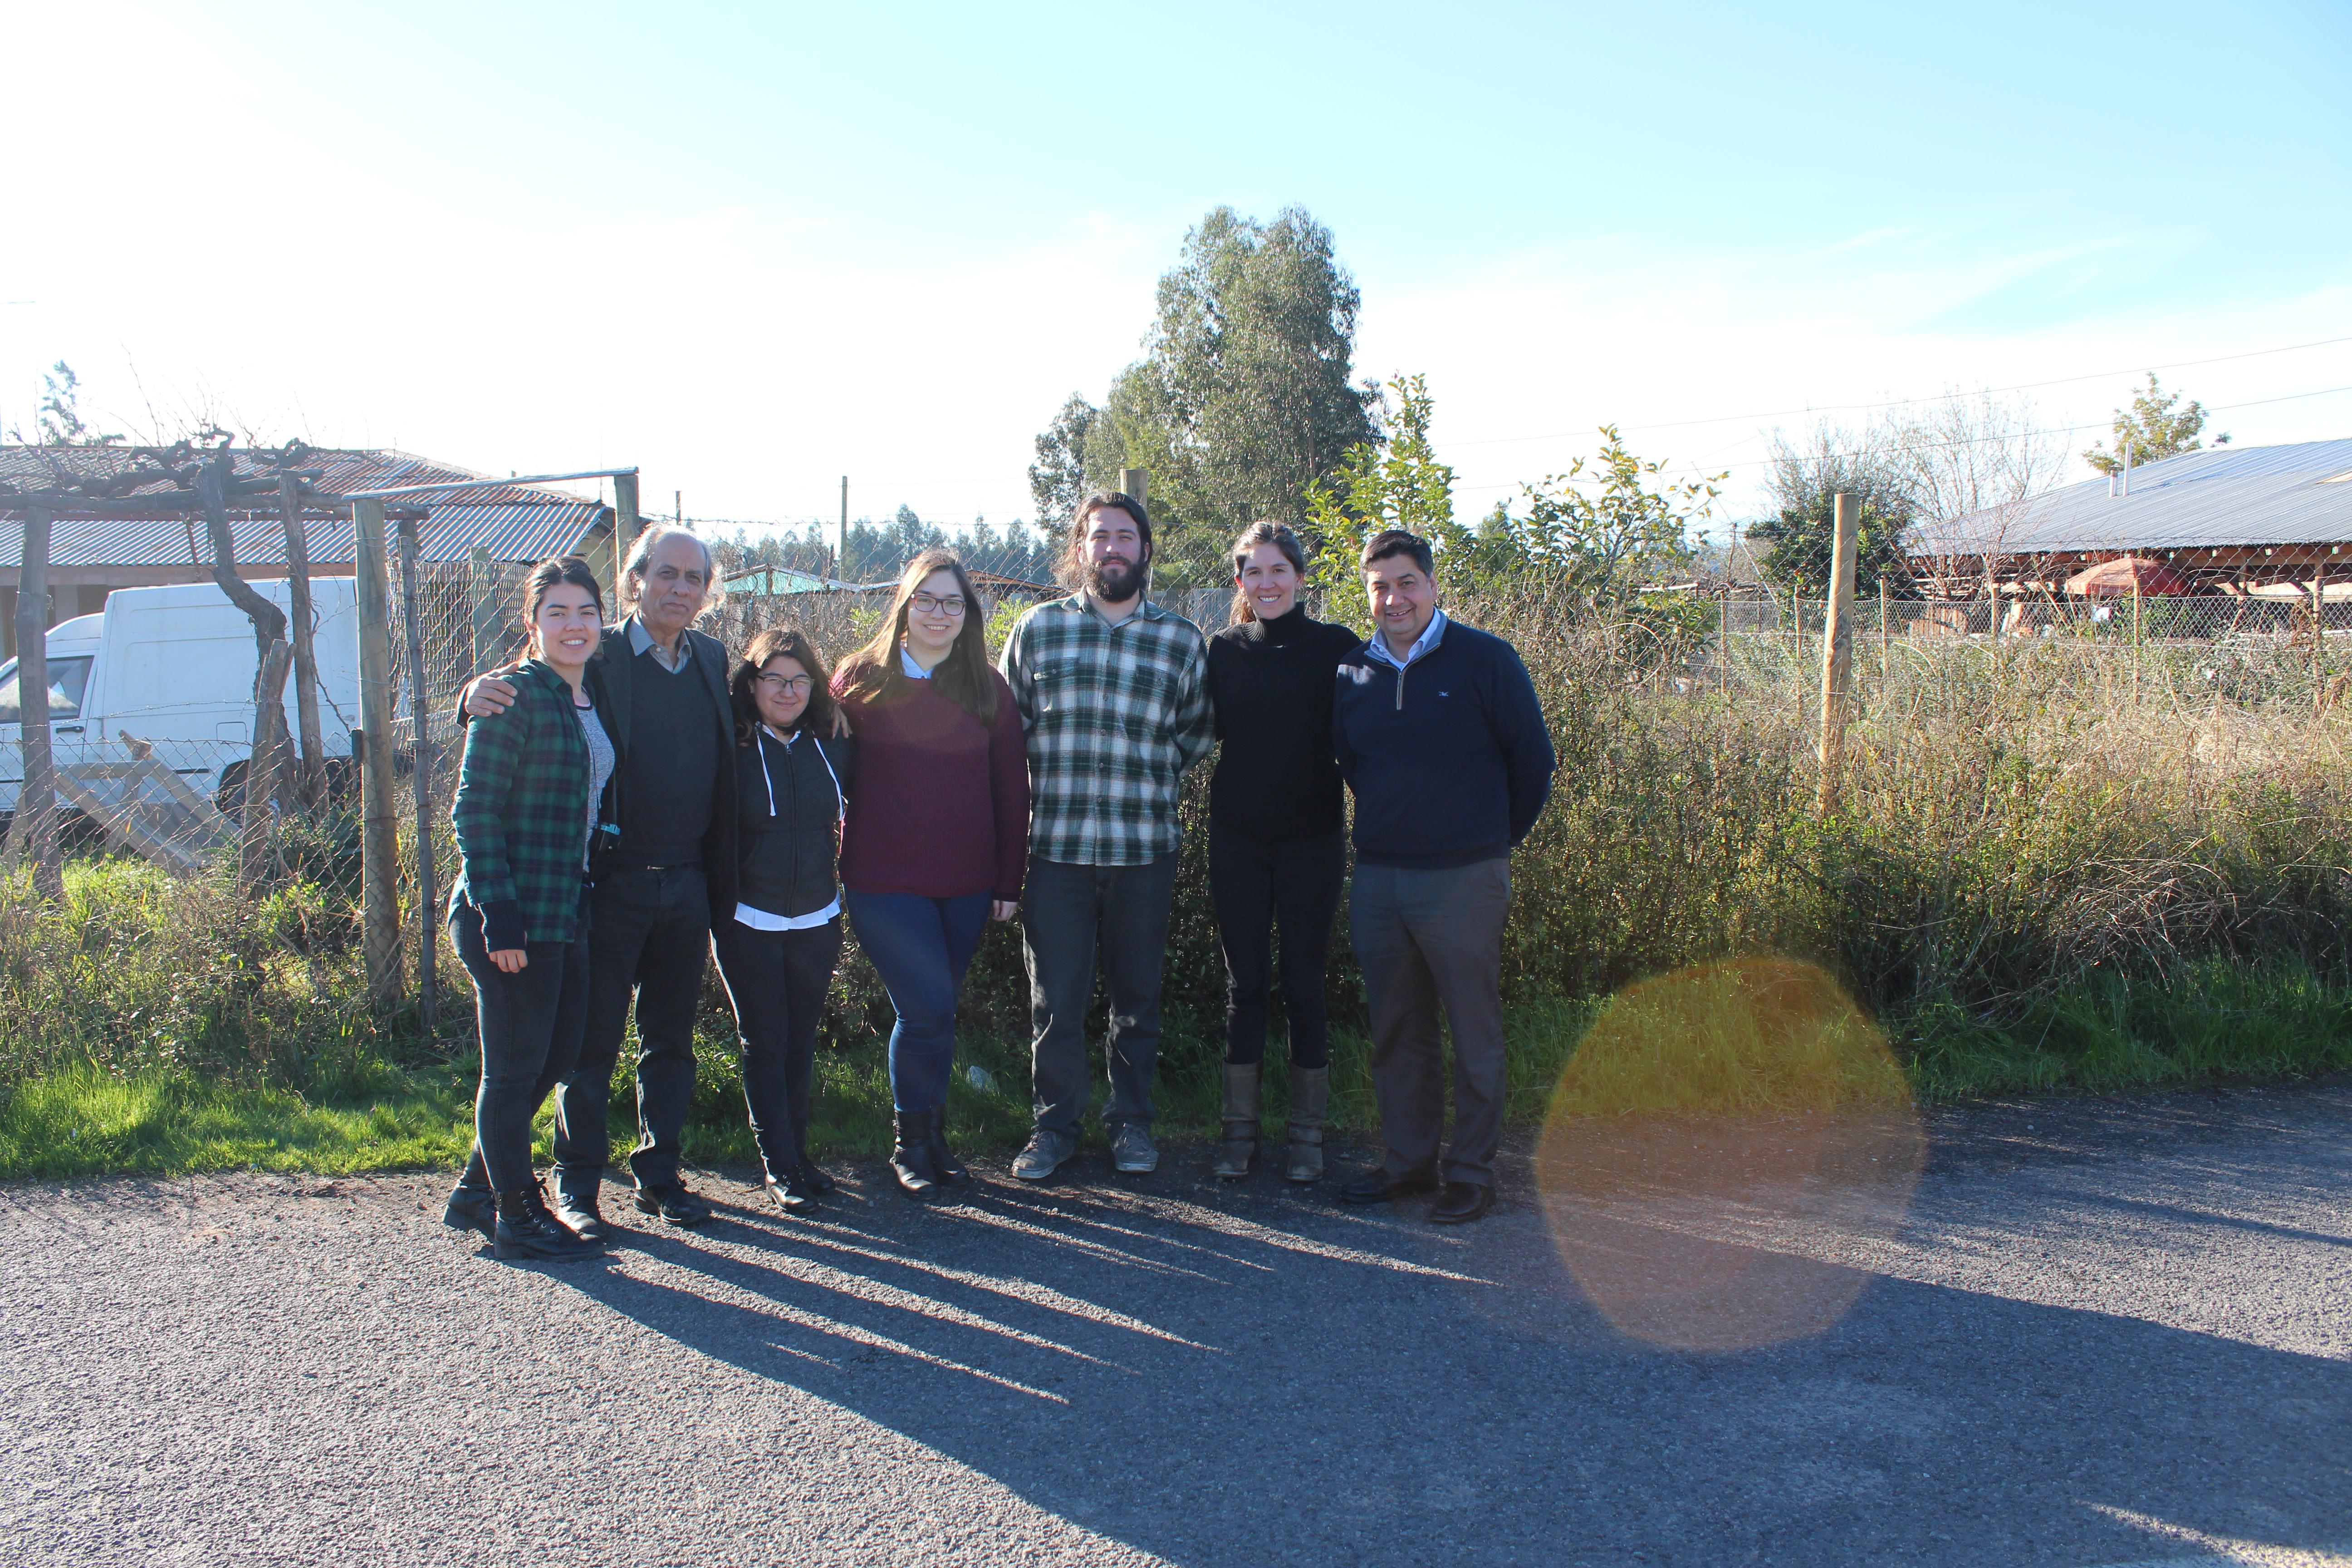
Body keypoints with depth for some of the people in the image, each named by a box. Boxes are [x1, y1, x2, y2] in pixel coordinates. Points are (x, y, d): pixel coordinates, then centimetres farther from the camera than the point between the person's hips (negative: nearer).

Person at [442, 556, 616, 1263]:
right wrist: (498, 913, -20)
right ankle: (518, 1217, 18)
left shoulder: (591, 701, 13)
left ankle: (477, 1191, 32)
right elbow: (474, 810, -15)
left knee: (555, 1055, 16)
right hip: (510, 918, -8)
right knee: (515, 1067, 3)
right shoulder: (513, 696, -11)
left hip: (565, 913, 8)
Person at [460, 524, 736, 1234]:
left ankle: (659, 1175, 26)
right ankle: (576, 1184, 19)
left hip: (687, 883, 5)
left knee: (671, 1038, 13)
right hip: (612, 879, -4)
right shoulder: (593, 658, -6)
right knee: (593, 1041, 5)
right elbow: (517, 691, -5)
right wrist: (480, 694, -28)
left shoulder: (713, 660, 8)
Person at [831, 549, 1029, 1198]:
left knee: (935, 1014, 10)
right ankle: (912, 1143, 11)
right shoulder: (861, 679, 1)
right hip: (884, 882, -2)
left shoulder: (988, 689, 6)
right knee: (928, 1010, -10)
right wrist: (828, 865, -2)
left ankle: (929, 1136, 27)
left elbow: (1011, 789, 8)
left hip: (966, 885, 3)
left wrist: (1008, 881, 5)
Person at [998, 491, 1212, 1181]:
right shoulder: (1037, 628, 5)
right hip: (1053, 845, 0)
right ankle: (1055, 1124, 21)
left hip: (1143, 847, 1)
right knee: (1055, 997, 5)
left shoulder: (1180, 640, 6)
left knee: (1137, 995, 11)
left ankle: (1131, 1121, 27)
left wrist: (1143, 782, 6)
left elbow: (1194, 735, 17)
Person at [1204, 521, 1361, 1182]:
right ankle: (1240, 1129, 18)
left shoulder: (1335, 647, -3)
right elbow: (1205, 731, 9)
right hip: (1237, 839, 2)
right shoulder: (1223, 651, 4)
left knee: (1304, 984, 4)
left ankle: (1308, 1135, 17)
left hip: (1312, 840, -2)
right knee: (1245, 982, 7)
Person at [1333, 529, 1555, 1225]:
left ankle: (1473, 1173, 15)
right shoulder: (1352, 673, 7)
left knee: (1474, 1034, 3)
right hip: (1376, 879, 5)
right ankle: (1407, 1160, 26)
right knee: (1395, 1033, 13)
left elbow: (1532, 757, 1)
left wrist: (1499, 835, 8)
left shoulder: (1484, 658, -5)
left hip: (1465, 880, -4)